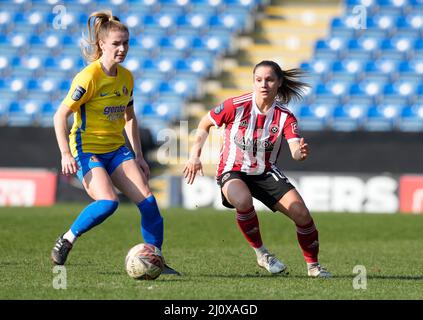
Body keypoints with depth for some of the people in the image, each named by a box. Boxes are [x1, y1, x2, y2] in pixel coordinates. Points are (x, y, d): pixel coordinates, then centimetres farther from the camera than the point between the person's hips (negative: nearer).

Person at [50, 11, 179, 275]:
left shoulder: (126, 77, 5)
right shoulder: (89, 77, -16)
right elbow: (61, 115, -14)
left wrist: (139, 156, 18)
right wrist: (66, 155, -20)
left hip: (117, 149, 7)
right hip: (87, 149, -7)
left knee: (147, 199, -8)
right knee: (108, 202, -27)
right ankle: (66, 241, -6)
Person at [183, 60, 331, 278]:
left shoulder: (284, 116, -11)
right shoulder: (237, 106, -16)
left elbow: (295, 151, -25)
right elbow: (205, 124, -2)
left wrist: (301, 152, -50)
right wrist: (195, 156, -12)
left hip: (266, 172, 3)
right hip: (233, 171, -3)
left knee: (301, 213, -13)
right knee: (244, 201, -38)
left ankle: (313, 265, 11)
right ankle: (261, 253, -14)